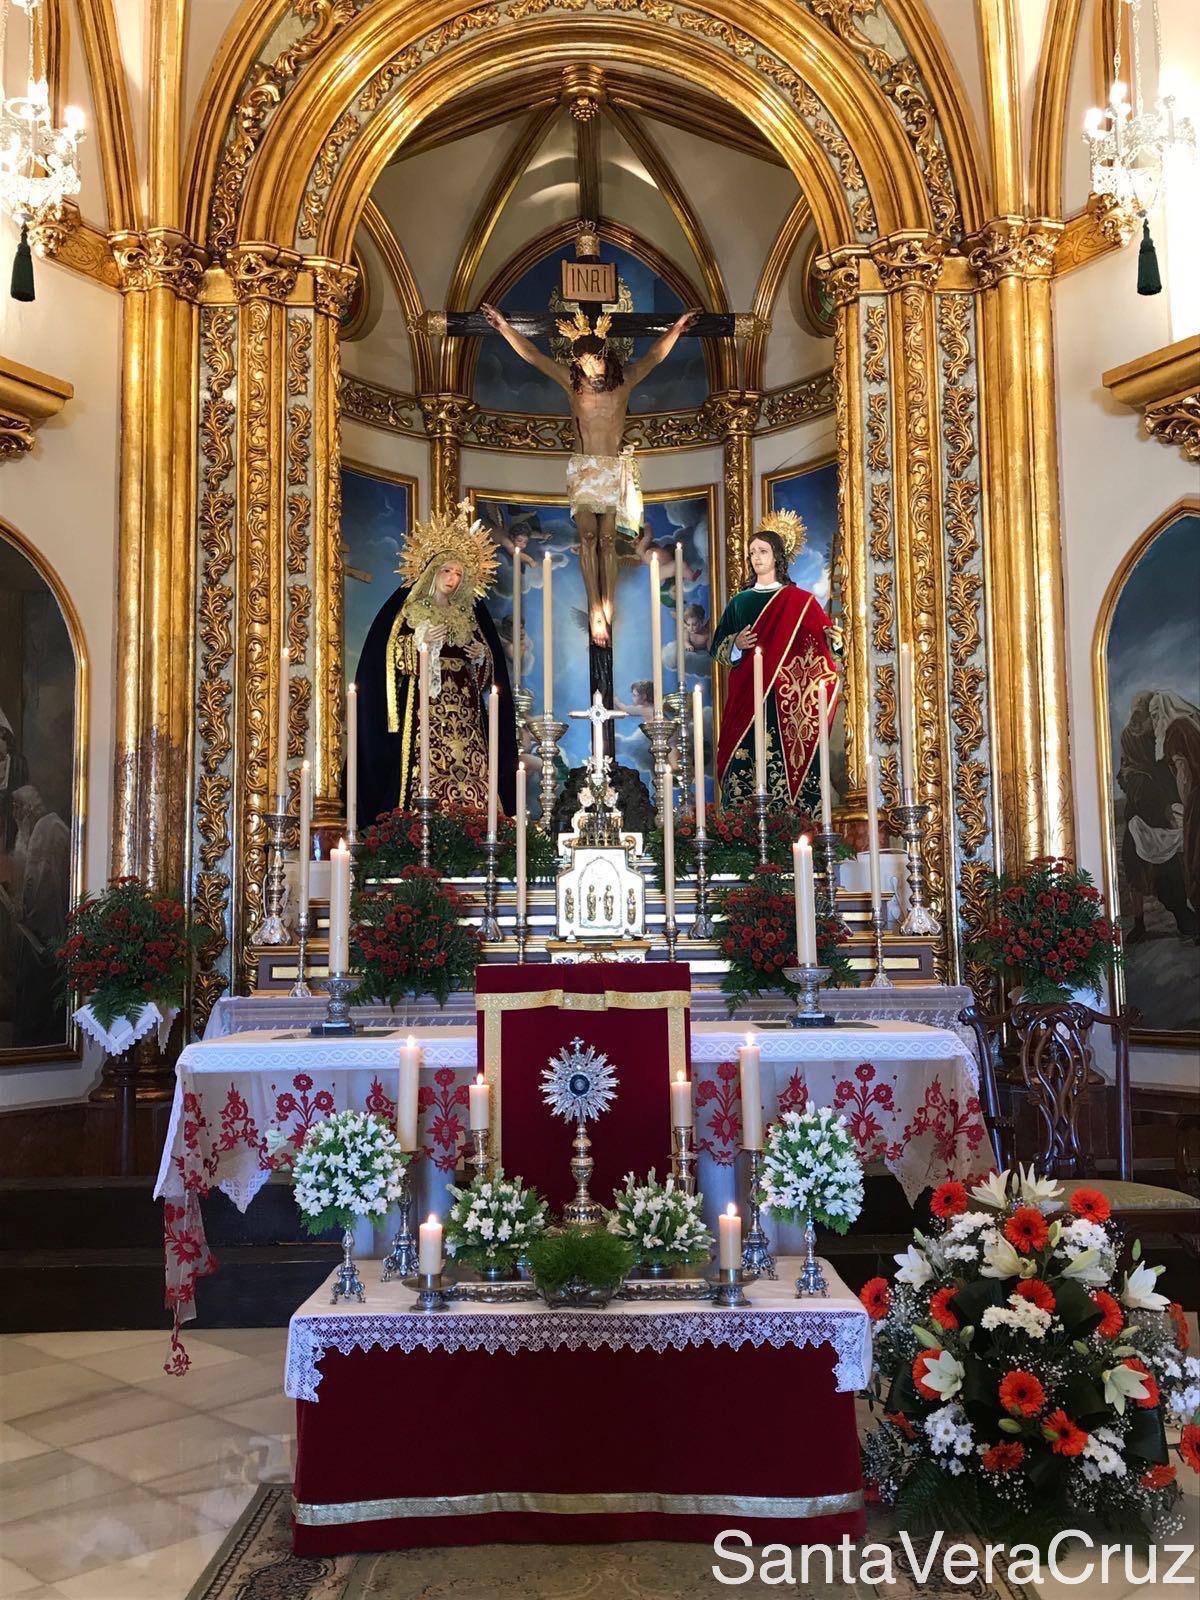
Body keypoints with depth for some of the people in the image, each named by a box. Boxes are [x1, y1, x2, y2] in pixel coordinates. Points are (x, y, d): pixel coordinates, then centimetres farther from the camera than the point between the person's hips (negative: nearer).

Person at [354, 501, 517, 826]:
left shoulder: (467, 615, 19)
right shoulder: (410, 610, 6)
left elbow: (490, 664, 21)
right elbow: (391, 655, -2)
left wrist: (481, 655, 0)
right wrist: (421, 642, -15)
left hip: (464, 707, 4)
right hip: (425, 705, -4)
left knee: (470, 769, -5)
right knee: (426, 767, -13)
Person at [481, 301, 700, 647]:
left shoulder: (625, 380, -2)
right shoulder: (572, 382, -2)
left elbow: (654, 356, 5)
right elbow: (533, 355, 0)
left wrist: (677, 327, 5)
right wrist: (505, 328, -1)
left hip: (615, 470, 0)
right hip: (583, 469, 0)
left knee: (608, 540, -3)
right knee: (588, 535, -12)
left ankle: (606, 610, -4)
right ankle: (596, 610, -13)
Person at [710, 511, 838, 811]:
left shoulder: (799, 601, 6)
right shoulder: (740, 602, 15)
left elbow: (819, 644, 2)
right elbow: (717, 647, 14)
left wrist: (830, 638, -19)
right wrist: (736, 645, -7)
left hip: (784, 703, -3)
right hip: (745, 700, 3)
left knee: (782, 761, -9)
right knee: (744, 762, -4)